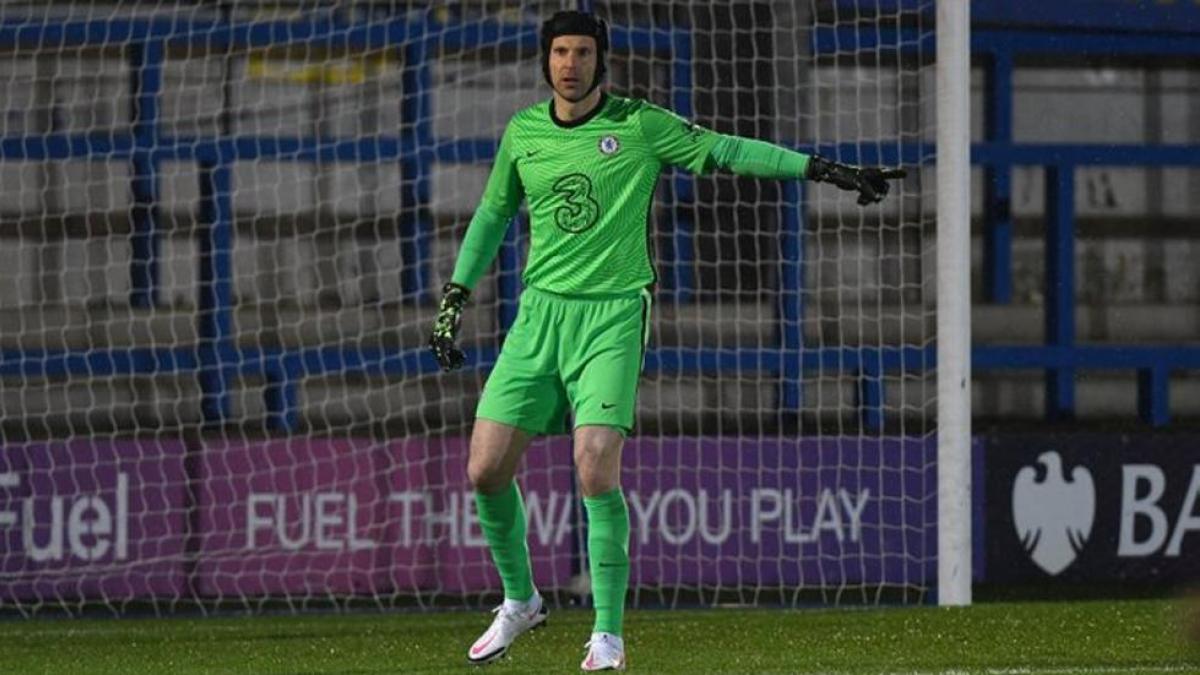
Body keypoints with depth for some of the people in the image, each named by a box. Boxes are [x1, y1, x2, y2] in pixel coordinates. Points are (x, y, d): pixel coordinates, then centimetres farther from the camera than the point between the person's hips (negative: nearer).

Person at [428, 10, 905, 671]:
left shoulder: (638, 125, -3)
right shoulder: (522, 132, 8)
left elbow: (726, 150, -3)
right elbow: (492, 212, 21)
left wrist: (826, 170, -9)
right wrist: (453, 298, 19)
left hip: (613, 315, -4)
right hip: (540, 312, 4)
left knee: (596, 469, -20)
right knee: (486, 470, -3)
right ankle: (519, 600, 22)